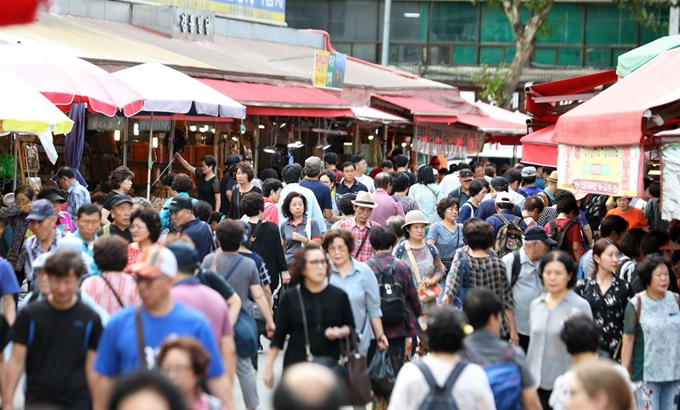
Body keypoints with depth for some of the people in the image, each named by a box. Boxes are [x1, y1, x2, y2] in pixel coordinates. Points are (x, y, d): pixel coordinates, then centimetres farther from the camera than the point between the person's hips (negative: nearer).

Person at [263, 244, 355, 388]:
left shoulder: (339, 296, 5)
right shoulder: (291, 299, 3)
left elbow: (350, 326, 15)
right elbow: (279, 335, 6)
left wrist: (340, 332, -7)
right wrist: (269, 367, 4)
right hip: (296, 367, -1)